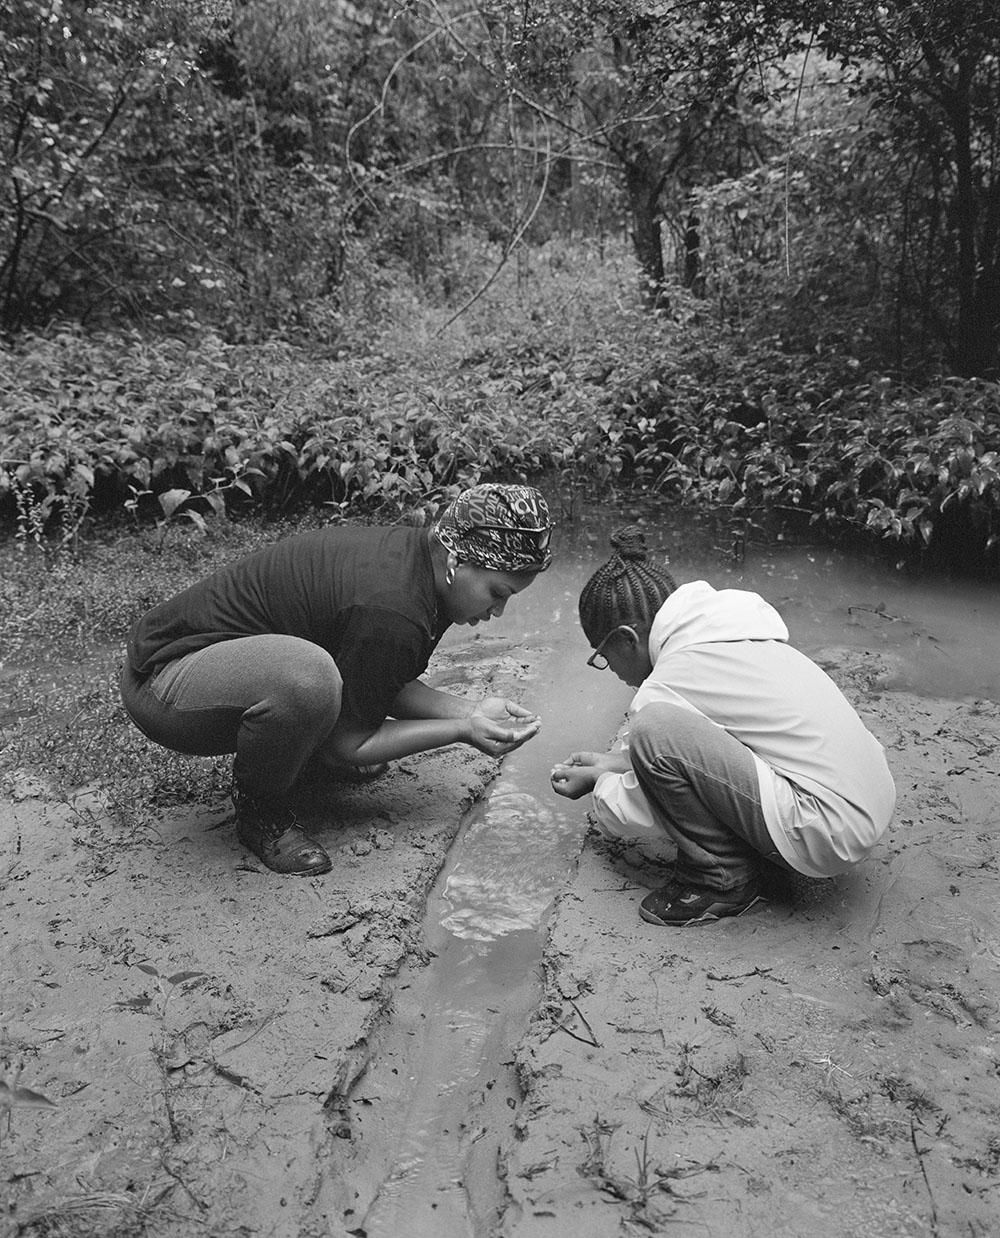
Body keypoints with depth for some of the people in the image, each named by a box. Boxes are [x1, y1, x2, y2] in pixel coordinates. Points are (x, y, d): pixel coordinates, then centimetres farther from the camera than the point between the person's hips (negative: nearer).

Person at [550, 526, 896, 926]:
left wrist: (597, 783, 17)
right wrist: (615, 761, 27)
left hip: (828, 833, -10)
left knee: (653, 728, -20)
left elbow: (641, 817, -2)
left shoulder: (667, 684, -14)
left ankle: (723, 879, -3)